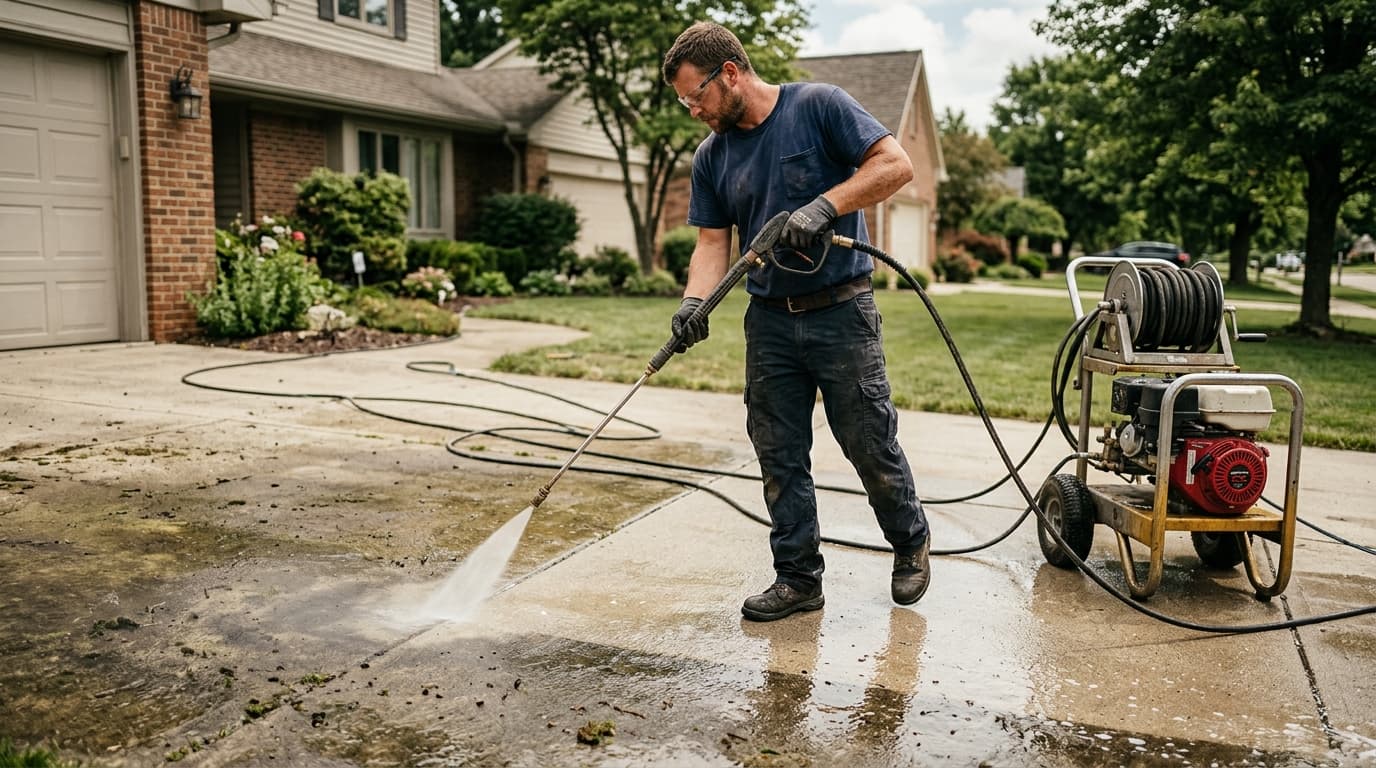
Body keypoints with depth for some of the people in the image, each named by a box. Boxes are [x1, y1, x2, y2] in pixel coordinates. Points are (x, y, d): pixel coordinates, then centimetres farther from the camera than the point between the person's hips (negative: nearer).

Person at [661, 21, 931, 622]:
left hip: (841, 311, -5)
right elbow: (712, 244, 5)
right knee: (780, 460, 7)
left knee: (871, 446, 3)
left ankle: (911, 545, 29)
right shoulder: (711, 157, 9)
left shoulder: (818, 107, -6)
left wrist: (824, 206, -22)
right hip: (769, 321, 5)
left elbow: (896, 165, -11)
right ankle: (797, 578, 20)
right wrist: (694, 303, -13)